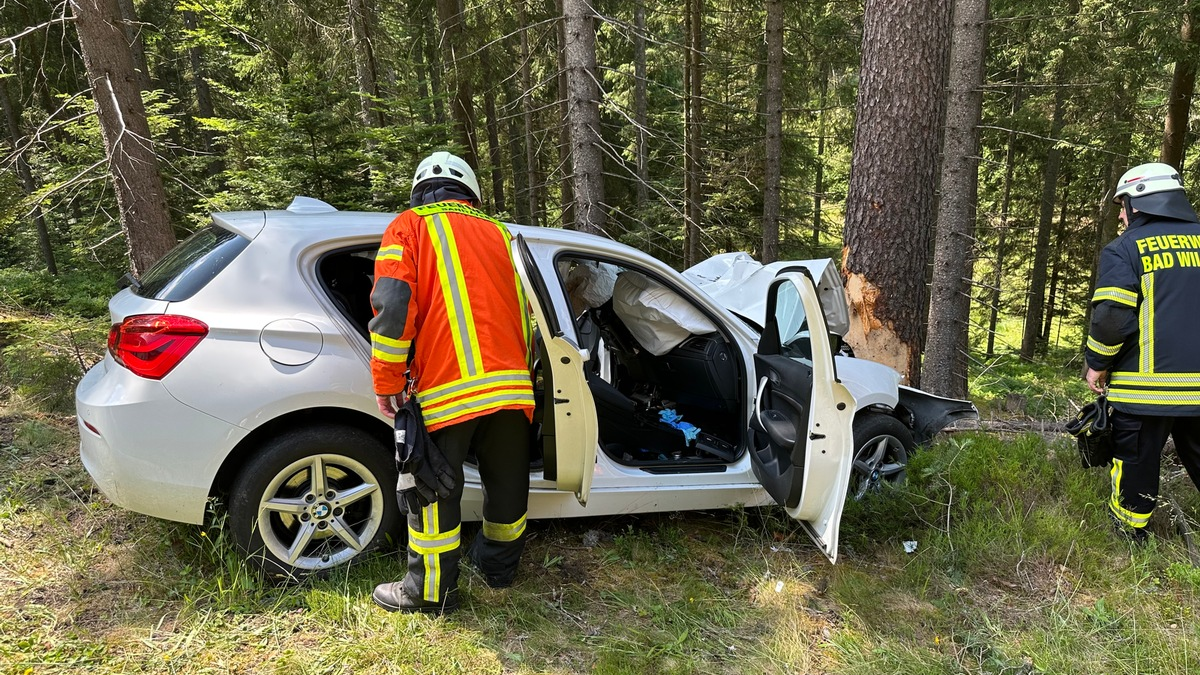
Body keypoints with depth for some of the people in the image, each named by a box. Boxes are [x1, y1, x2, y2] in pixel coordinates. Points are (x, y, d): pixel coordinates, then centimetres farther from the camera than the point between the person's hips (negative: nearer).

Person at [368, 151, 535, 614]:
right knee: (506, 483, 20)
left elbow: (392, 306, -9)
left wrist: (387, 383, -2)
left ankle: (430, 590, 21)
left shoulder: (408, 227, 6)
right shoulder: (498, 233, 19)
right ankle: (499, 564, 39)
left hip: (445, 391, -4)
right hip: (511, 385, 5)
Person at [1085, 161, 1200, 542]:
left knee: (1136, 459, 9)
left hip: (1146, 384, -5)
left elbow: (1112, 315, -15)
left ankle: (1127, 533, 20)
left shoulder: (1124, 249, -7)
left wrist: (1097, 364, -2)